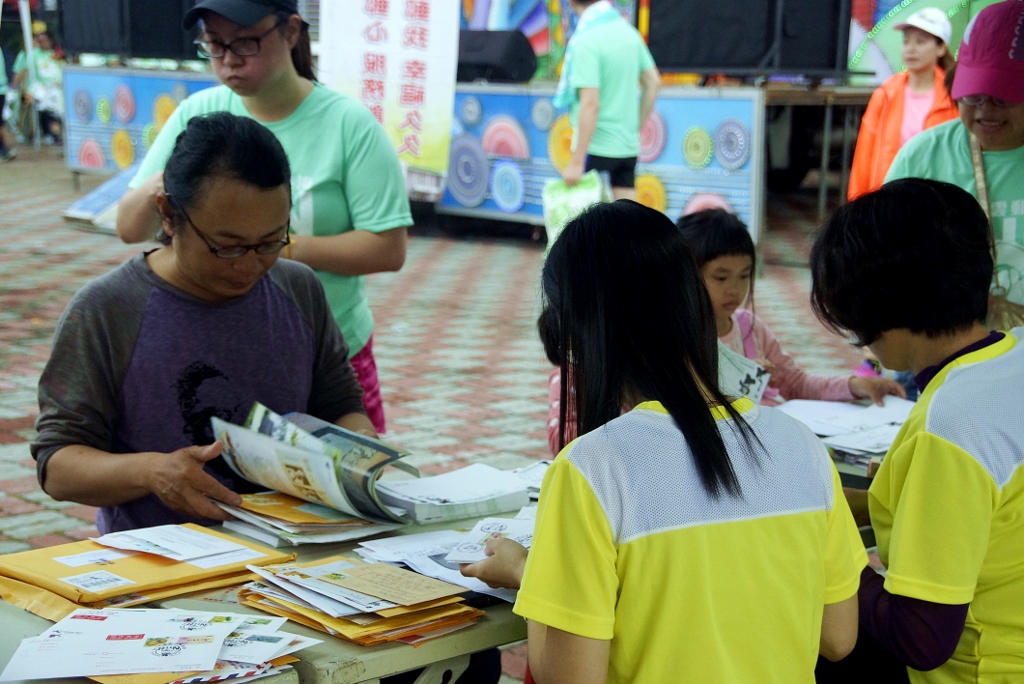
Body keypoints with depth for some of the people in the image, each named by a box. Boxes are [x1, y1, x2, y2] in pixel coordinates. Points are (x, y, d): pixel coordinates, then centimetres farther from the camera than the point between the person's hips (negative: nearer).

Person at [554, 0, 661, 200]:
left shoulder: (584, 42, -17)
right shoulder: (628, 30, 7)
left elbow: (590, 104, -22)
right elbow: (653, 83, 13)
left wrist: (576, 162, -21)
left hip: (596, 148, -7)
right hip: (629, 146, 7)